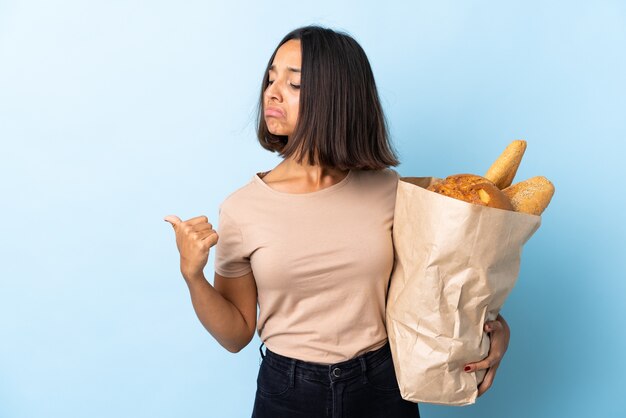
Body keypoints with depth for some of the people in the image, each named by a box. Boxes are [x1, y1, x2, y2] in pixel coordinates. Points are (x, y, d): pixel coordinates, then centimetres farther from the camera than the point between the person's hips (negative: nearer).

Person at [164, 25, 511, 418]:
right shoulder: (241, 208, -10)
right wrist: (192, 275, -18)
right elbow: (236, 334, -3)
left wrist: (493, 327, -11)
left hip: (383, 386, 1)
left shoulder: (388, 190, -9)